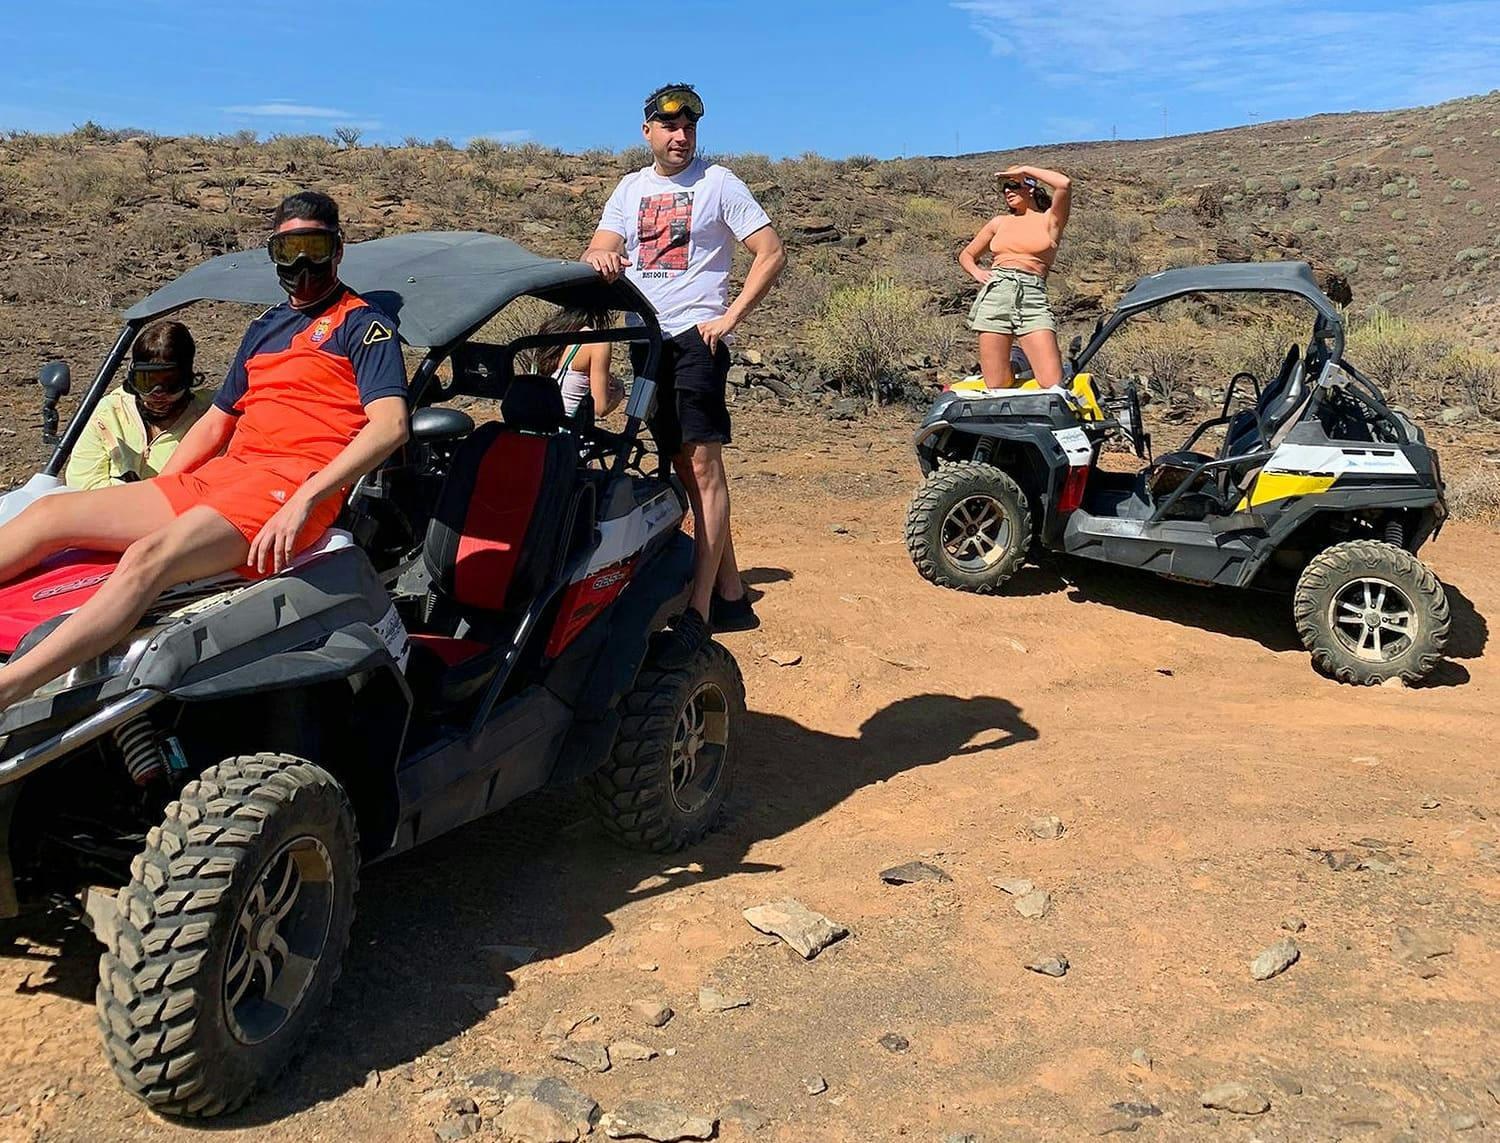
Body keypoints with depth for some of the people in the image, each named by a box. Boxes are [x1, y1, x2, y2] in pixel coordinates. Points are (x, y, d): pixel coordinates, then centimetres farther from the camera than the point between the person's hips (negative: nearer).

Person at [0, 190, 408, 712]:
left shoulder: (362, 323, 4)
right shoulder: (264, 328, 27)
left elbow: (390, 425, -13)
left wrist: (304, 499, -22)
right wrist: (153, 495, 18)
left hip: (294, 482, -8)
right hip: (219, 475, 8)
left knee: (150, 556, -32)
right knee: (49, 513, -3)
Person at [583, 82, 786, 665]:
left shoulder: (717, 181, 2)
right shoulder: (630, 189, 17)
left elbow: (772, 253, -4)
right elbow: (594, 256, 7)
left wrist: (730, 316, -14)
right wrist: (601, 258, -18)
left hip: (696, 336, -6)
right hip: (645, 338, 7)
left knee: (703, 465, -15)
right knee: (684, 469, 9)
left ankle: (697, 613, -18)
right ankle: (730, 595, 18)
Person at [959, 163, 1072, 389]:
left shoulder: (1049, 220, 13)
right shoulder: (999, 222, 23)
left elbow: (1065, 183, -6)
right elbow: (966, 255, 31)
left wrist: (1025, 169, 6)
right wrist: (976, 272, 8)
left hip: (1033, 296, -3)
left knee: (1053, 385, -17)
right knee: (995, 389, -6)